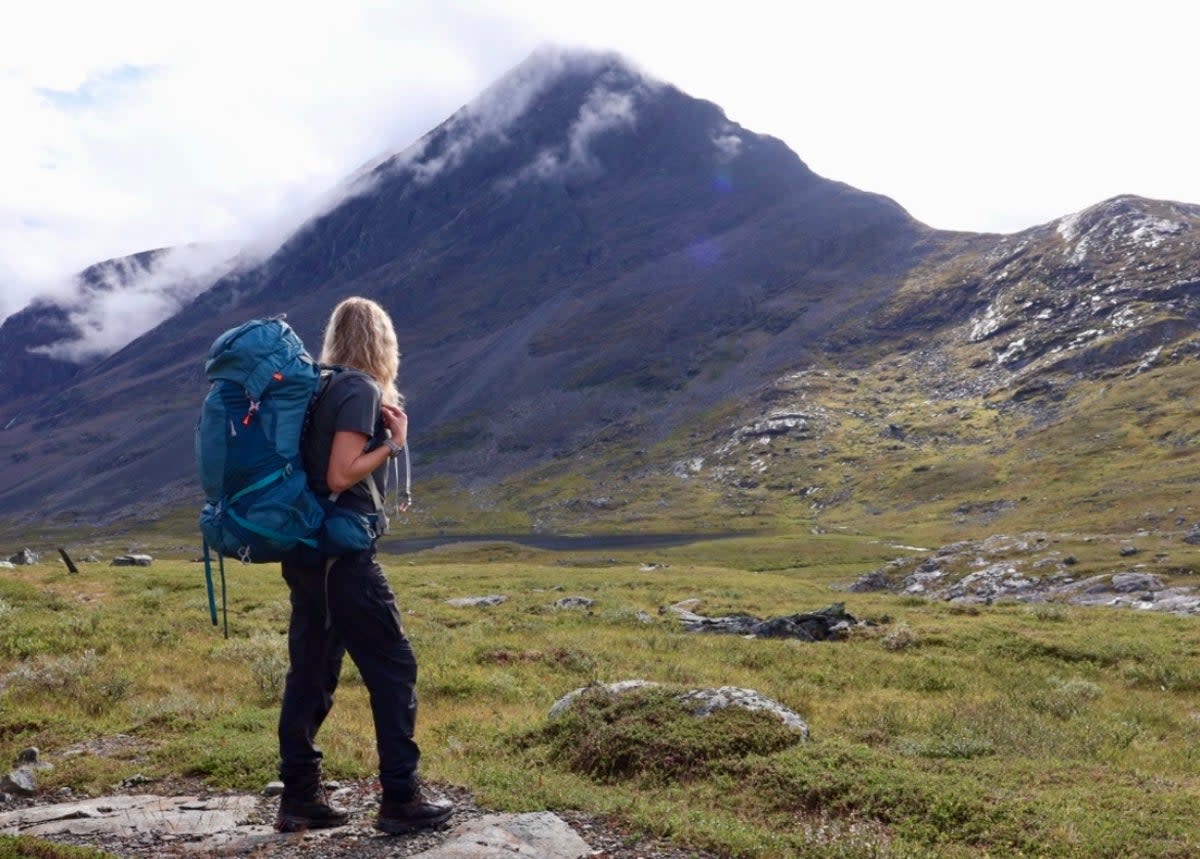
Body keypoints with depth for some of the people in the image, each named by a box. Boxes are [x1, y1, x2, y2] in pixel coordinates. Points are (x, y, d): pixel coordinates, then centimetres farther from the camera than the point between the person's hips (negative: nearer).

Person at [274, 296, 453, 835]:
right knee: (393, 668, -1)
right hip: (341, 553, -9)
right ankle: (400, 799, 3)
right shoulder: (361, 390, -11)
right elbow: (340, 477, -18)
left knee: (311, 673, 11)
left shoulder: (324, 387, 14)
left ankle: (300, 798, 16)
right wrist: (394, 443, -9)